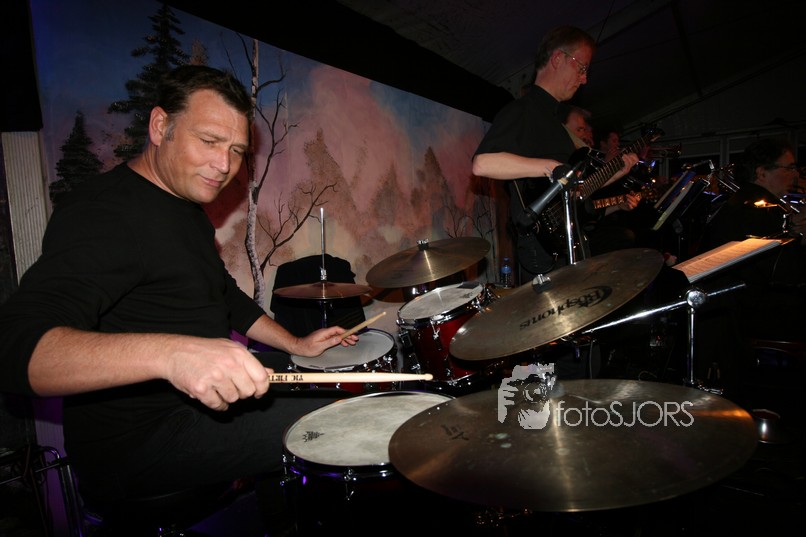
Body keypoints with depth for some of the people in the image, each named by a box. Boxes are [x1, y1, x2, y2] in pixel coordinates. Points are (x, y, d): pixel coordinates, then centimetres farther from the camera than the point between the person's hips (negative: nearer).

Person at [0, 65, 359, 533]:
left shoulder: (186, 207, 10)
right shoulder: (104, 213, -23)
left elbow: (224, 295, 20)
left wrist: (296, 346, 11)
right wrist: (169, 352, -51)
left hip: (197, 396, 10)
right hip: (134, 443, -10)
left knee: (335, 384, 21)